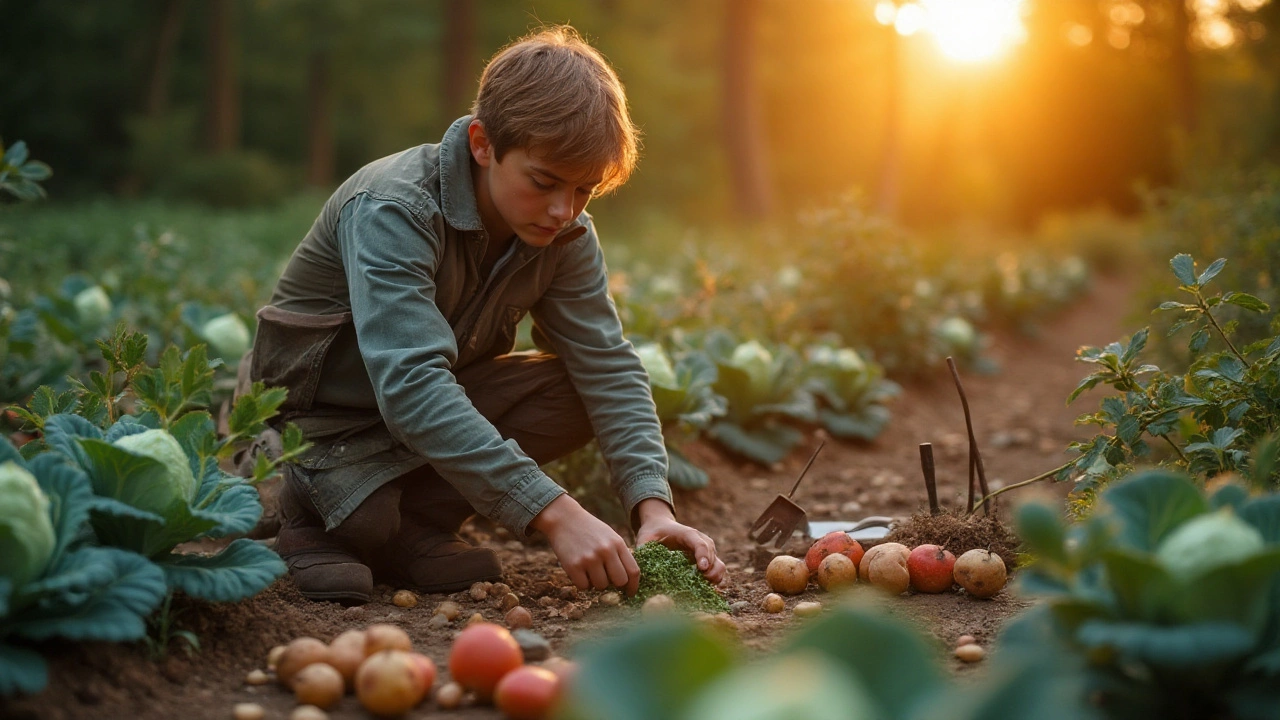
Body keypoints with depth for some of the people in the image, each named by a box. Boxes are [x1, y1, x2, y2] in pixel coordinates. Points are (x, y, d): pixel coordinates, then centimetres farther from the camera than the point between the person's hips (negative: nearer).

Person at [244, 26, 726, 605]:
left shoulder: (567, 234, -11)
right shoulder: (392, 211, -32)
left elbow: (608, 366, -15)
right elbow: (410, 387, -43)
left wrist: (653, 505, -32)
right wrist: (554, 513, -48)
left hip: (440, 401, 6)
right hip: (319, 416, -5)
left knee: (578, 391, -16)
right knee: (367, 518, -33)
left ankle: (408, 522, -8)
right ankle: (322, 499, 2)